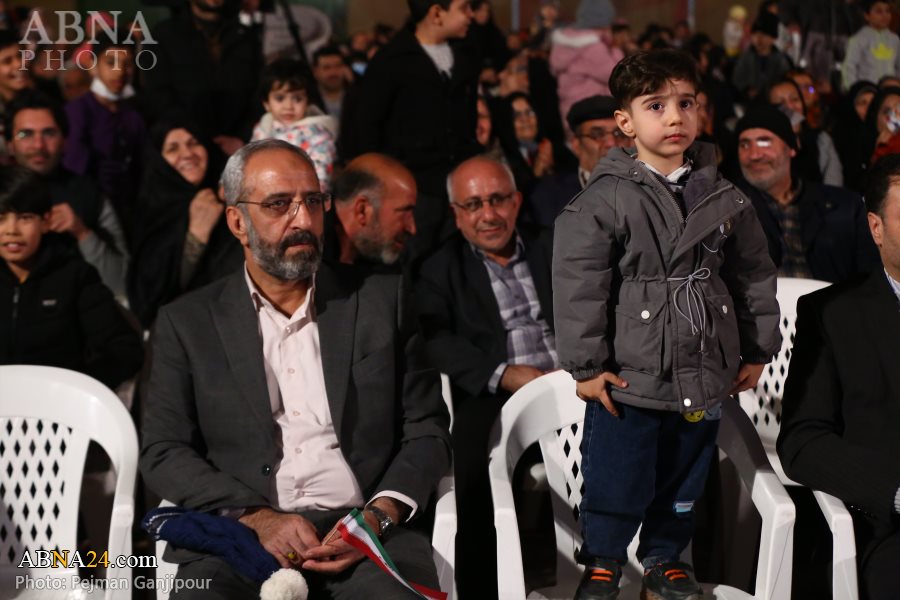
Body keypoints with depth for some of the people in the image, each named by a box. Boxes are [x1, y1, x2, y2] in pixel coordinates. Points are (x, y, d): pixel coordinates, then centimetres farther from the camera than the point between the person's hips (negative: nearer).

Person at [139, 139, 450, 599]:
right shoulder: (187, 323, 12)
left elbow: (428, 431, 11)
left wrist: (380, 515, -8)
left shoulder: (382, 299, 14)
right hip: (237, 537, 0)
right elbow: (162, 452, 5)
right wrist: (256, 518, -11)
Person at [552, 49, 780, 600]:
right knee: (615, 481, 5)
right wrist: (586, 366, -11)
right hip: (628, 376, -4)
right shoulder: (605, 200, -10)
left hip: (703, 377, 4)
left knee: (684, 480, 16)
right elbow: (578, 287, -11)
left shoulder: (724, 200, 4)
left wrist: (757, 352, 13)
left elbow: (755, 276, 12)